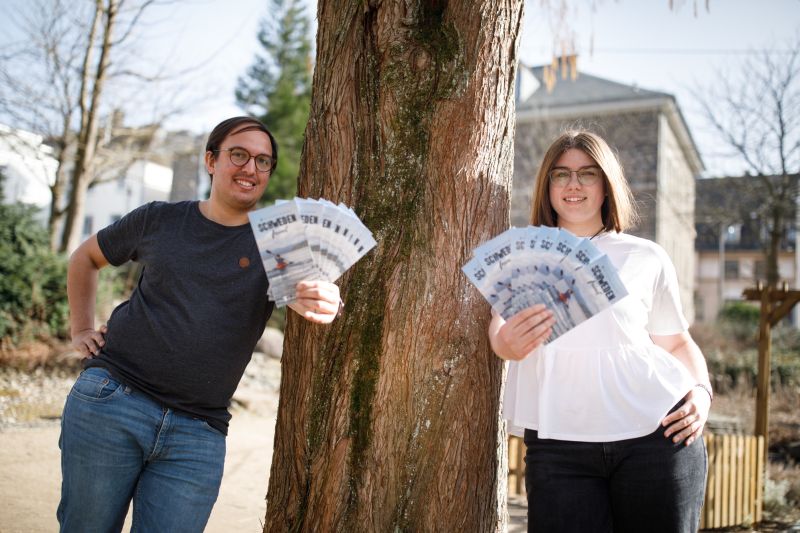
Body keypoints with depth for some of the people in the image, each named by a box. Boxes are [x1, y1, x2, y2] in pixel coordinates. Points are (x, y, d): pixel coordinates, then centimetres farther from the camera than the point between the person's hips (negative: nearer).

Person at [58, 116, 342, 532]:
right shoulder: (158, 220, 6)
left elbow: (311, 292, -15)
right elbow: (85, 258, 21)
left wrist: (322, 305, -38)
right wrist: (81, 329, 11)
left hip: (198, 435, 0)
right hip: (111, 401, 1)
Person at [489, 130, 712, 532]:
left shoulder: (647, 258, 11)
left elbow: (676, 341, 16)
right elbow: (500, 332, 5)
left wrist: (701, 392, -3)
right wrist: (506, 343, -19)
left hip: (657, 434, 0)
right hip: (556, 444, 1)